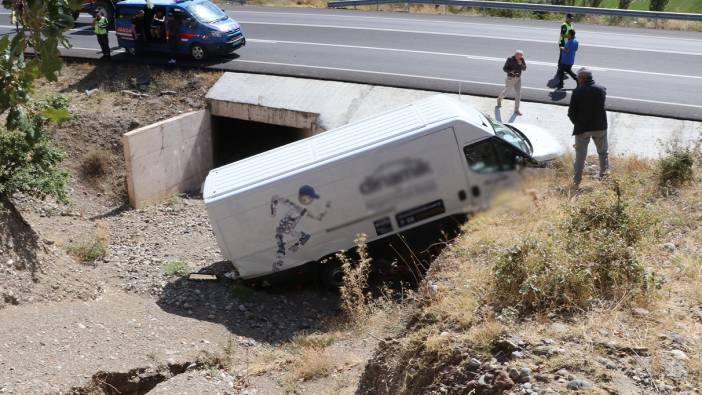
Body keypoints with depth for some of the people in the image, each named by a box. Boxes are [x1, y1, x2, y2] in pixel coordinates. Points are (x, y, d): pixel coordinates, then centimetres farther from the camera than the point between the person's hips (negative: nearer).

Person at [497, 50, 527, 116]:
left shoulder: (522, 59, -7)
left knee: (518, 94, -3)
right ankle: (499, 99, 50)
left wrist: (520, 64, -30)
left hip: (518, 79, 3)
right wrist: (510, 71, -33)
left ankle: (516, 110, 5)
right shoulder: (510, 59, -18)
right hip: (510, 78, -3)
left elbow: (524, 68, -10)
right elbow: (504, 68, -14)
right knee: (506, 91, 16)